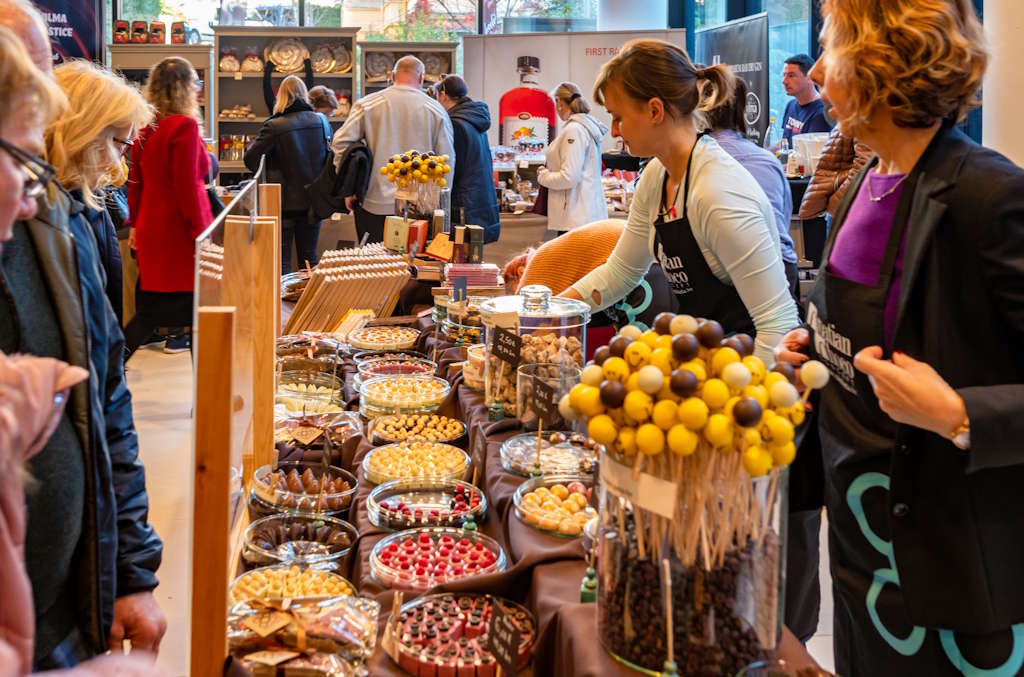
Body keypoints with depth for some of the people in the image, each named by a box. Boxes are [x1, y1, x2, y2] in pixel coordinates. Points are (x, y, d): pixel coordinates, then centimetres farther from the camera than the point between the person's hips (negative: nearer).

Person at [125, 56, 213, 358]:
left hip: (150, 227, 8)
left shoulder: (146, 128, 9)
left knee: (149, 308, 11)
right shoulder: (185, 126, -13)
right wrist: (199, 232, -13)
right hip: (178, 231, -8)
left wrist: (136, 224, 23)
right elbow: (187, 186, -17)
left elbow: (136, 182, 15)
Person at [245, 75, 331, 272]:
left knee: (282, 261, 3)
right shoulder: (322, 121, 0)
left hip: (285, 203, -4)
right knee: (309, 258, 12)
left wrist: (253, 143, 11)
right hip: (314, 201, 4)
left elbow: (251, 160, -10)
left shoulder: (274, 126, -14)